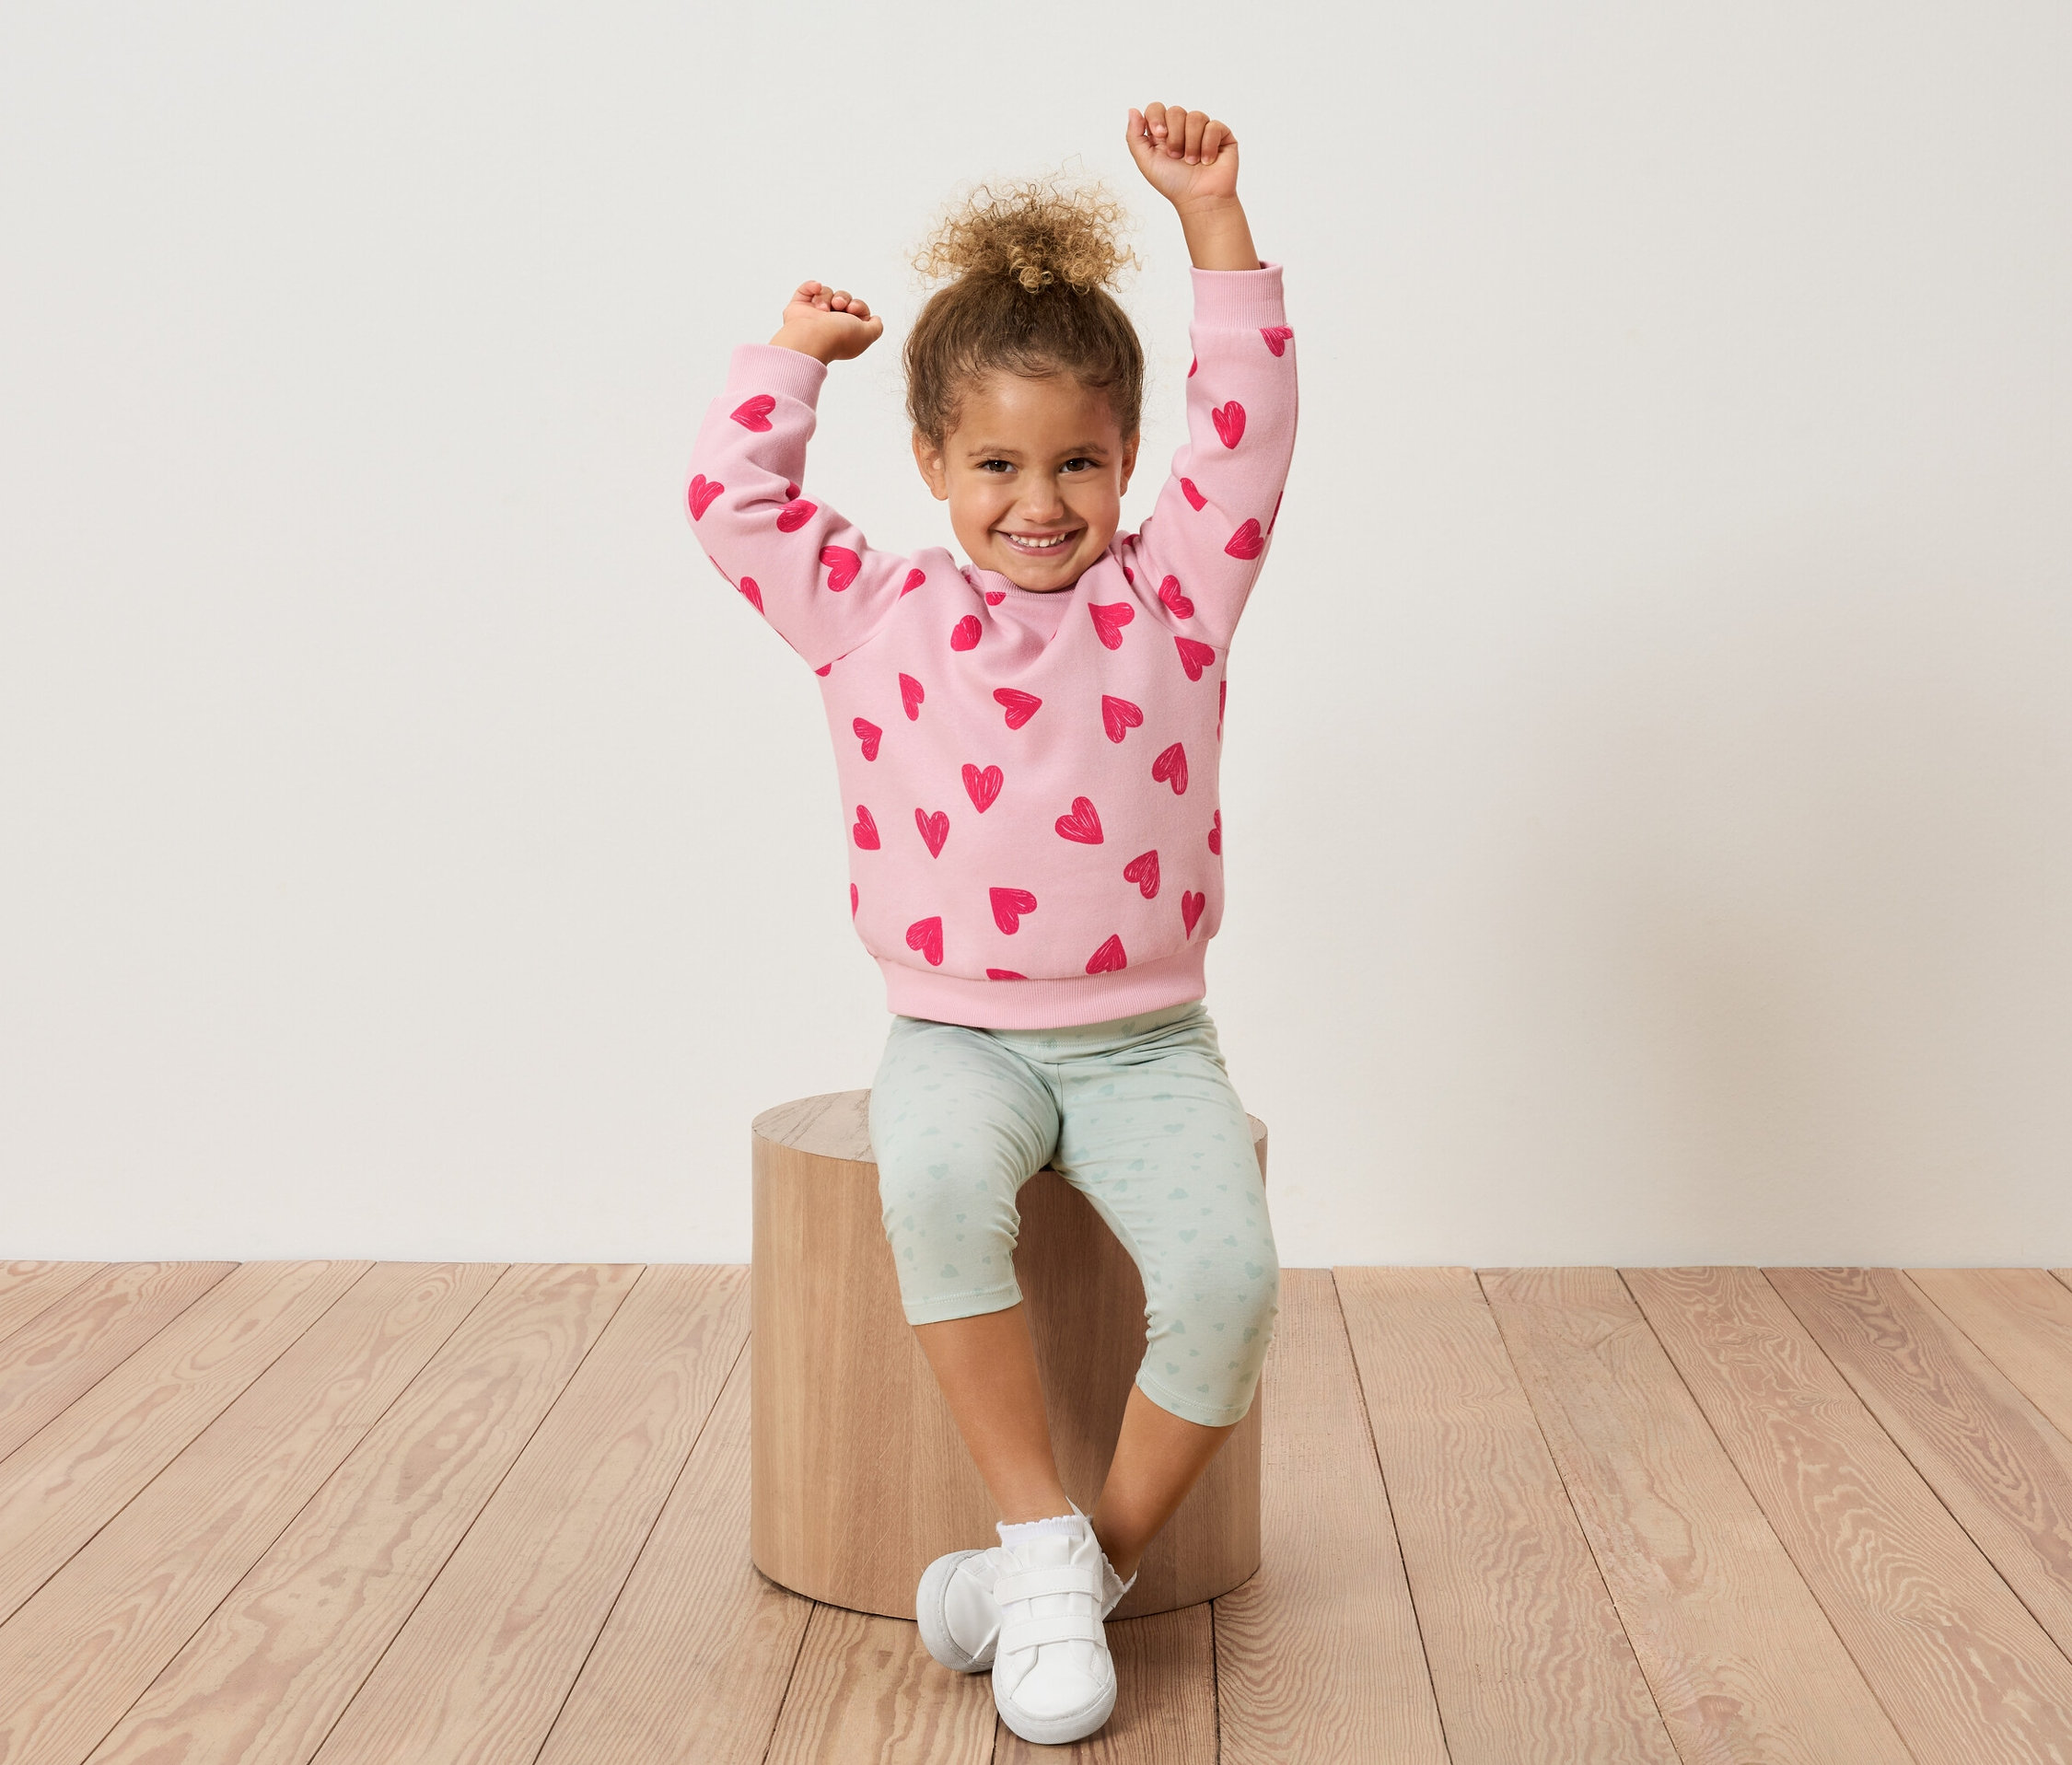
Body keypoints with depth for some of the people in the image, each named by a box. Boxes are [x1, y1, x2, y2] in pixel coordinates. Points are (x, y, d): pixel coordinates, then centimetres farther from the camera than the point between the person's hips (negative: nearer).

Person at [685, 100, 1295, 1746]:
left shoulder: (1173, 595, 6)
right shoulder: (873, 611, 6)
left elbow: (1249, 428, 0)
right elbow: (734, 502, 7)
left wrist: (1214, 221, -5)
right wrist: (796, 351, 13)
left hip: (1148, 1039, 1)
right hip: (959, 1035, 0)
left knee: (1228, 1277, -25)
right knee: (936, 1183, -35)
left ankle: (1104, 1552, 0)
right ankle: (1042, 1539, -18)